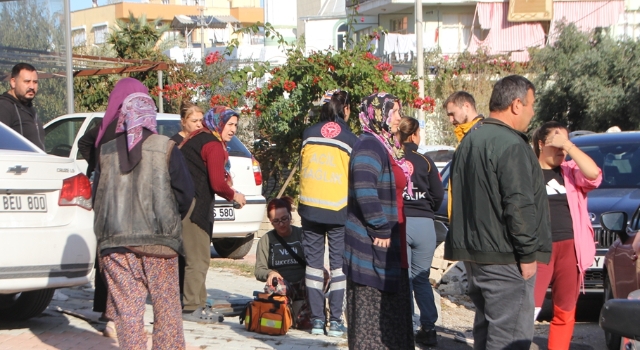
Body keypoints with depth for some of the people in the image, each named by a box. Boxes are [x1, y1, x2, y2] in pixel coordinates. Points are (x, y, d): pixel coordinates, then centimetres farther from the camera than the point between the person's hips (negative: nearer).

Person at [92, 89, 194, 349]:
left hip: (115, 241, 1)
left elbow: (96, 198, 7)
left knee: (127, 308, 3)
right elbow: (185, 193, -2)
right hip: (158, 240, -1)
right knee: (165, 304, 8)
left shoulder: (106, 152, 4)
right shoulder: (165, 148, -3)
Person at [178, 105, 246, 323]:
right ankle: (192, 308, -3)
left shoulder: (198, 138, 19)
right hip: (195, 206, -10)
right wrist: (233, 195, 2)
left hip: (186, 201, 10)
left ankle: (196, 304, 21)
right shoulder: (214, 145, -11)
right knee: (198, 258, -6)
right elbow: (217, 183, -17)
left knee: (195, 257, 16)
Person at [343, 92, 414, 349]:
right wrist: (381, 230, -23)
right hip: (374, 245, -10)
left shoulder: (385, 146, 17)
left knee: (392, 310, 15)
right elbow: (365, 191, -27)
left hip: (390, 245, 10)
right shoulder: (369, 146, -15)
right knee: (372, 309, -5)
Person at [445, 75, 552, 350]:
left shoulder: (469, 142, 16)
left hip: (473, 253, 10)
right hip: (504, 258, -10)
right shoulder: (510, 144, -16)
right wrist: (528, 253, -15)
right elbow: (519, 204, -22)